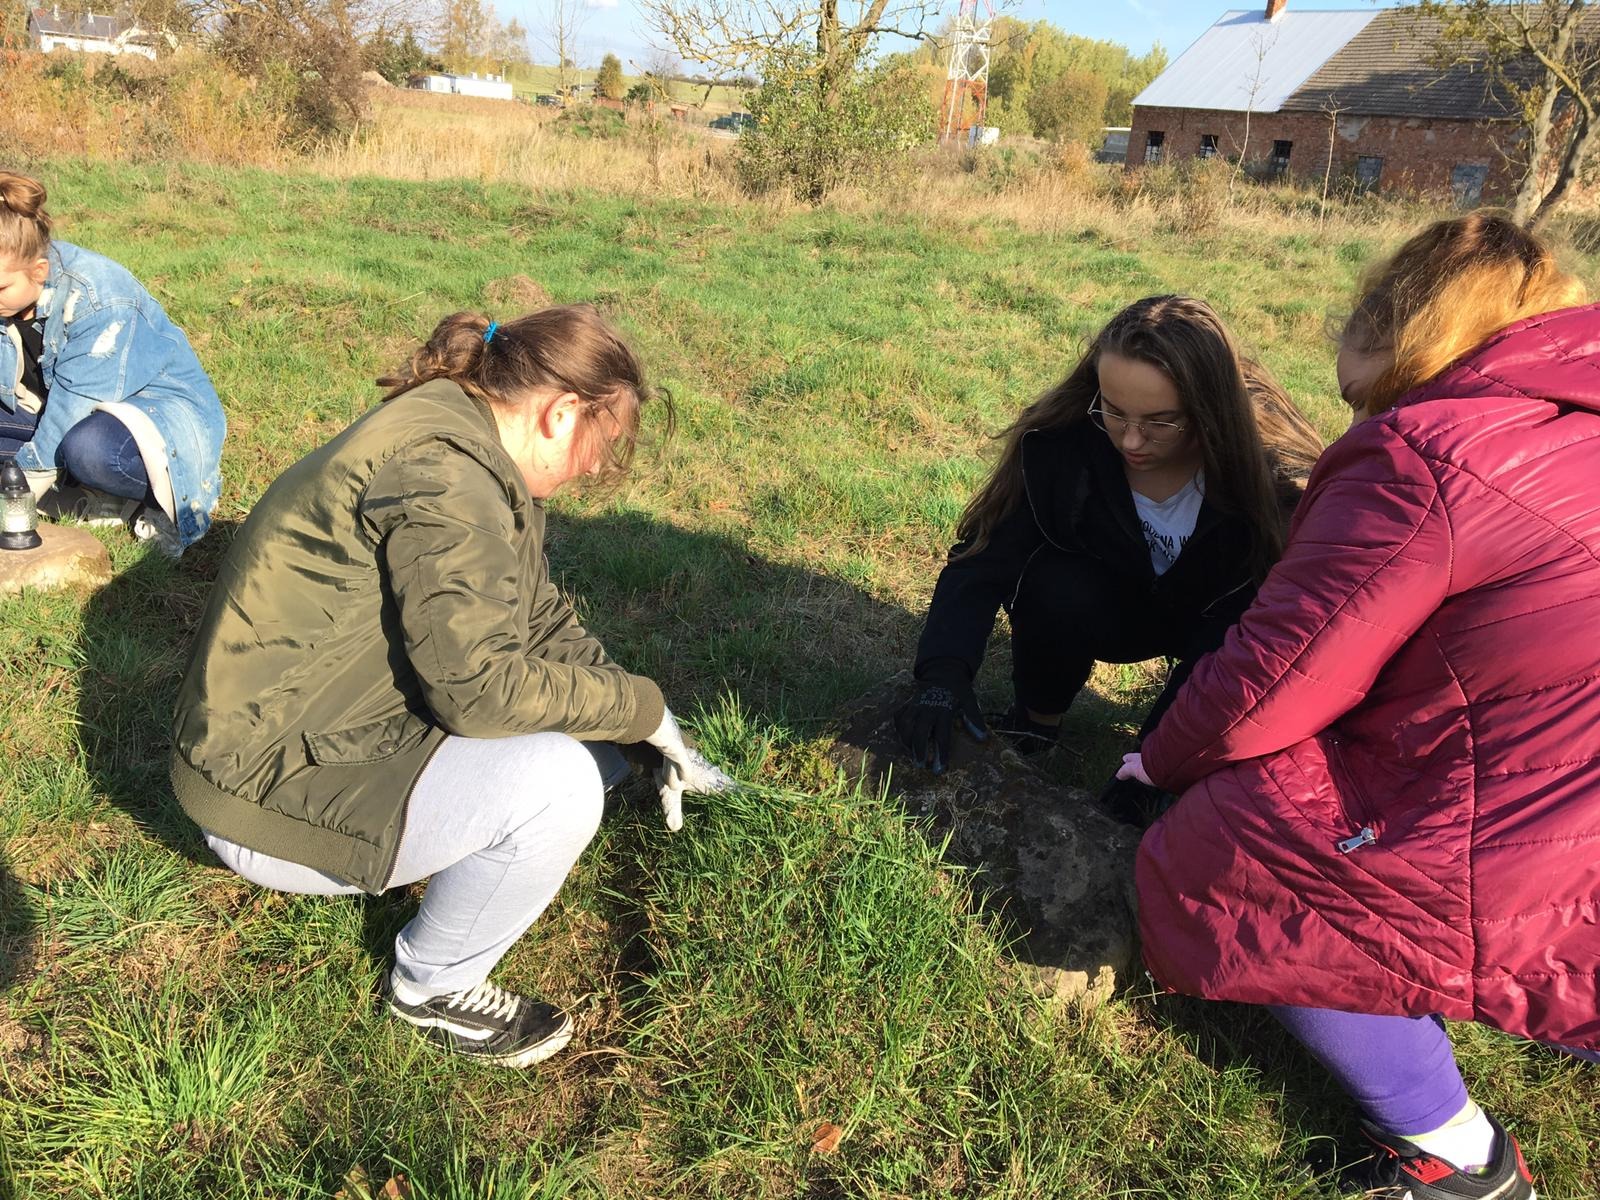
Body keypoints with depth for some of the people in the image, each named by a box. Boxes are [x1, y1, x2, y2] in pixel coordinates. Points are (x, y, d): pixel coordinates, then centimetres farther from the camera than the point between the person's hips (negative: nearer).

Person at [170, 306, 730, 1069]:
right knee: (558, 784, -25)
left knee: (590, 753, 1)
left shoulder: (481, 460, 5)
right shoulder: (442, 473, -26)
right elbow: (480, 685, -31)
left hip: (342, 729, 9)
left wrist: (660, 741, 0)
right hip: (272, 785, -9)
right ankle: (433, 988, -2)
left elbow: (544, 625, 7)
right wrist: (642, 706, -18)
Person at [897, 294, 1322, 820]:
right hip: (1113, 603, 1)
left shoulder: (1276, 475, -30)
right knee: (1056, 591, -32)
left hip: (1218, 617, 0)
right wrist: (944, 672, -43)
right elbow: (987, 556, -26)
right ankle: (1037, 716, -4)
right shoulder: (1064, 439, -29)